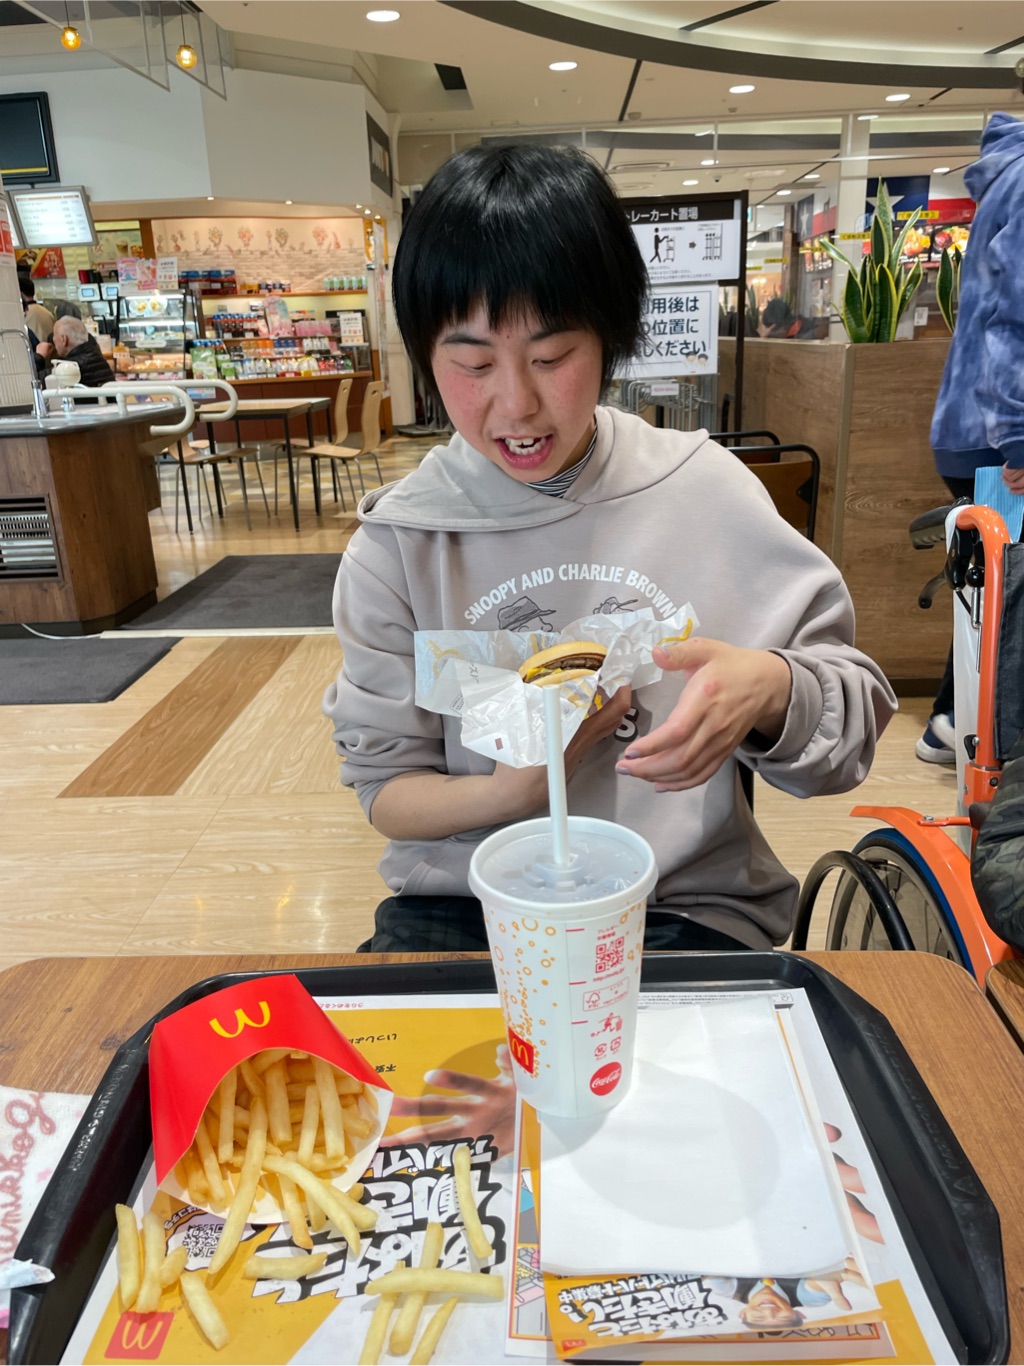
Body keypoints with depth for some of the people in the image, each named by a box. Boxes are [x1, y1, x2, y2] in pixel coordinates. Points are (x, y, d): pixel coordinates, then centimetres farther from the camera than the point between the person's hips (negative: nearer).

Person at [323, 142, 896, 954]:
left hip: (684, 906, 0)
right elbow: (386, 788, 1)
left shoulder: (704, 490, -4)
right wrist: (507, 792, -20)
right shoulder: (399, 545, -3)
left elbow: (855, 708, 1)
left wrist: (770, 694, -22)